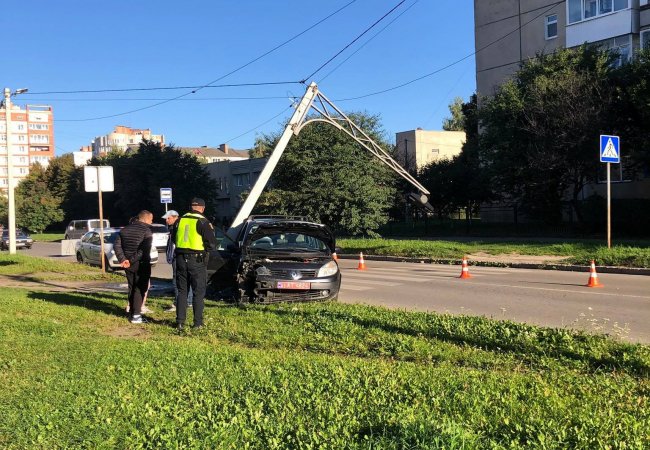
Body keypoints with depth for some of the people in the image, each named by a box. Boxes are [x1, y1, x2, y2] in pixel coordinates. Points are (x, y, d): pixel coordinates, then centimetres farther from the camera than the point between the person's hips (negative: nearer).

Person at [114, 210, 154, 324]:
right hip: (141, 264, -6)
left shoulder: (125, 229, 10)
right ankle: (136, 315, -4)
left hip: (129, 264, 6)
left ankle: (132, 313, 20)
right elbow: (145, 249, -24)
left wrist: (122, 259, -4)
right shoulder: (146, 230, -11)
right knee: (140, 288, 0)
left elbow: (116, 246, 4)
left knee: (132, 288, 17)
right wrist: (133, 260, -19)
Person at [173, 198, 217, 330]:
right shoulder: (203, 222, -10)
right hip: (197, 261, -4)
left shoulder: (180, 220, 6)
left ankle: (180, 322, 13)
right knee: (198, 293, 6)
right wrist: (211, 231, 6)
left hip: (181, 259, 4)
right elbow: (212, 244, -13)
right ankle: (198, 323, 8)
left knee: (182, 291, 13)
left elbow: (174, 239, 18)